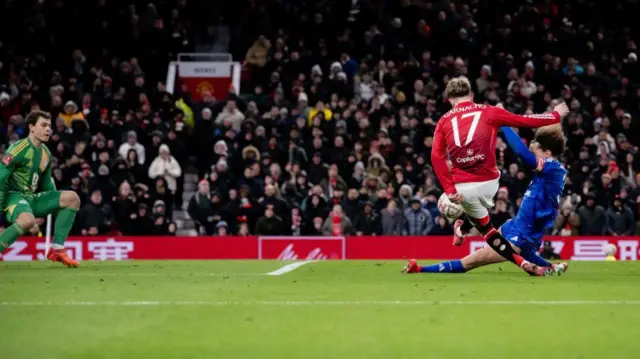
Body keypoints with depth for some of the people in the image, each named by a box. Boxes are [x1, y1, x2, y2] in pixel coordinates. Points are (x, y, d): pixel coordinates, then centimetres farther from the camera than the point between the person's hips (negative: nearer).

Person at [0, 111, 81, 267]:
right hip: (13, 195, -8)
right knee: (28, 220, -40)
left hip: (31, 198, 8)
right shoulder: (19, 149, -14)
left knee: (72, 198, -4)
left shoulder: (46, 154, 11)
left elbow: (47, 186, 21)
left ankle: (57, 249, -6)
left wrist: (55, 207, 15)